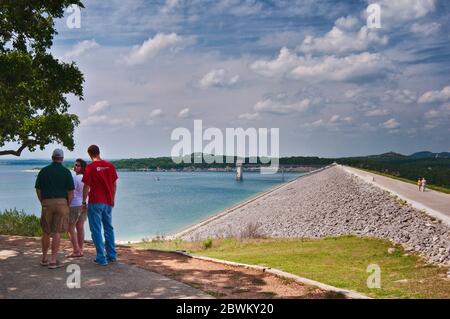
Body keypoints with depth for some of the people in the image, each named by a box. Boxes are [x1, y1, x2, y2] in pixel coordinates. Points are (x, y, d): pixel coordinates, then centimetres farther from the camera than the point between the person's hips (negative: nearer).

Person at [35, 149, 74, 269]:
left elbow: (38, 190, 7)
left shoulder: (43, 171, 6)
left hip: (46, 203, 2)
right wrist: (67, 205, 8)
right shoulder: (66, 172, -1)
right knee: (57, 232, 0)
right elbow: (71, 192, -3)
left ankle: (44, 259, 25)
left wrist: (43, 203, 14)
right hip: (61, 202, -2)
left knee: (46, 232, 14)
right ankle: (53, 260, -2)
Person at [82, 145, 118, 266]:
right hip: (108, 202, 5)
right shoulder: (110, 166, 4)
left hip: (95, 202, -5)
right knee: (109, 228, 16)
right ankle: (112, 255, 20)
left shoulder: (90, 167, -10)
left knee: (96, 230, 2)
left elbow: (87, 187, -10)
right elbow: (114, 185, 9)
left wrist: (84, 202, 0)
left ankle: (101, 258, 1)